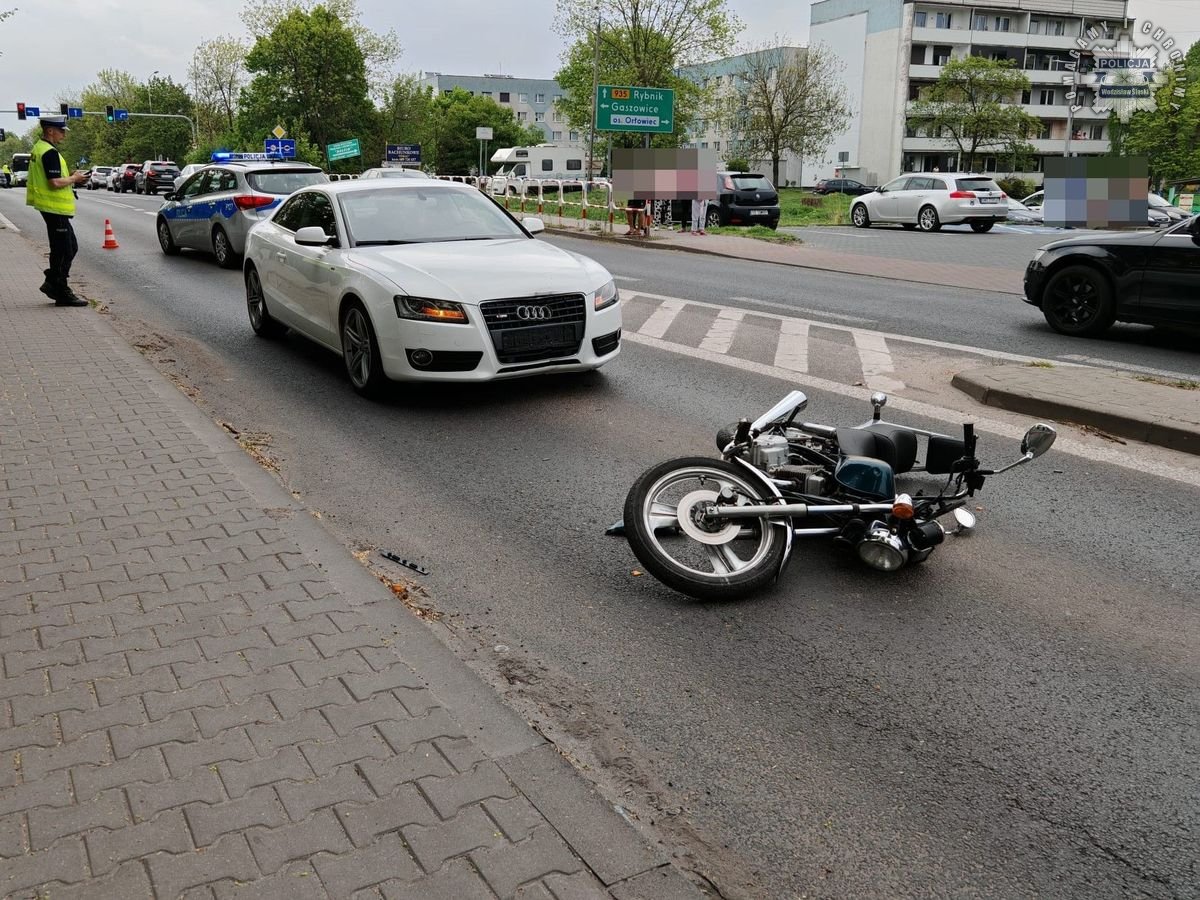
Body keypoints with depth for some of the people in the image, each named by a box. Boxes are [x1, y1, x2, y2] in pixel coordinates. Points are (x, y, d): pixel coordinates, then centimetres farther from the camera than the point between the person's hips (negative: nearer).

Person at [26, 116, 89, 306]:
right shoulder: (50, 152, -17)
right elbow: (55, 182, -25)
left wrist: (71, 178, 12)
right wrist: (74, 179, -9)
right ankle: (62, 293, 1)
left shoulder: (39, 148, 16)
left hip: (50, 207, 10)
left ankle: (52, 283, 20)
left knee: (71, 247, 17)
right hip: (55, 208, -10)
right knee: (63, 251, -4)